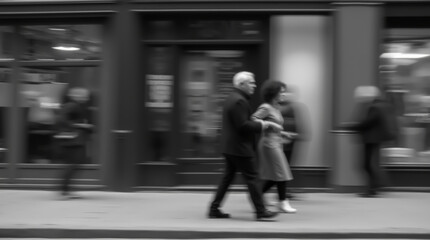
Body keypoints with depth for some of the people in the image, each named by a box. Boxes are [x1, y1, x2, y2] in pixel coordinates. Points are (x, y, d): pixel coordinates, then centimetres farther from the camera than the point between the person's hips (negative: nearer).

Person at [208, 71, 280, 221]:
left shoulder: (232, 99, 16)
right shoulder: (239, 101, -18)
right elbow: (243, 125, -23)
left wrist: (265, 124, 16)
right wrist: (265, 124, -19)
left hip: (230, 147, 10)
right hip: (239, 148, -10)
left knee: (228, 178, 13)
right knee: (251, 178, -5)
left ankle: (214, 209, 15)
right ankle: (261, 212, -1)